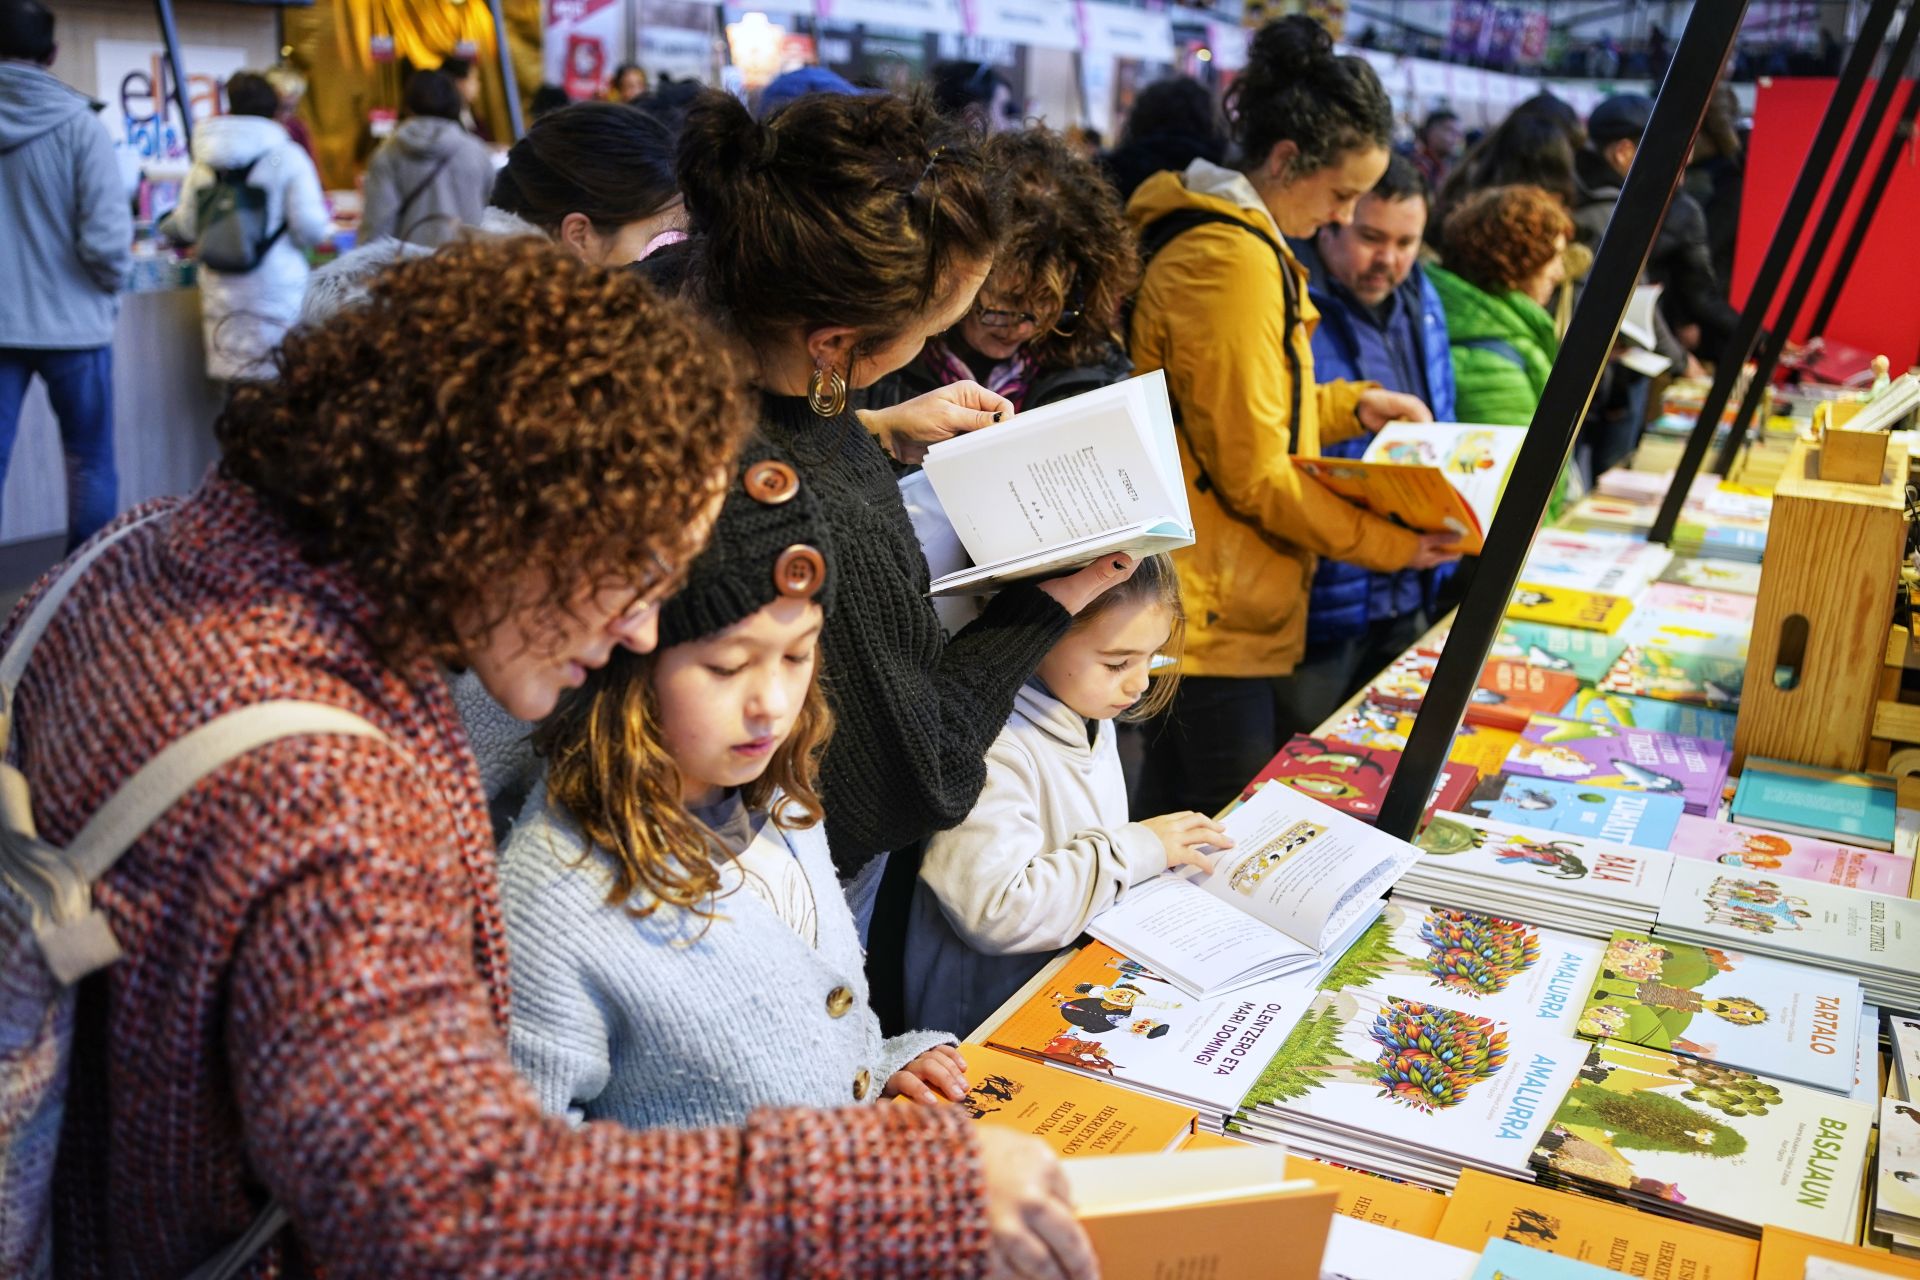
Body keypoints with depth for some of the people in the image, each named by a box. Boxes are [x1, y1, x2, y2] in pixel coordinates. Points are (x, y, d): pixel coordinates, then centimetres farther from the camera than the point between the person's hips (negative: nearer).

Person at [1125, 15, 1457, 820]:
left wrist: (1351, 405, 14)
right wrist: (1391, 544, -12)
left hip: (1224, 612, 10)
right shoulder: (1233, 262, -18)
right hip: (1217, 626, -10)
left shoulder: (1230, 237, 15)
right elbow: (1254, 476, -18)